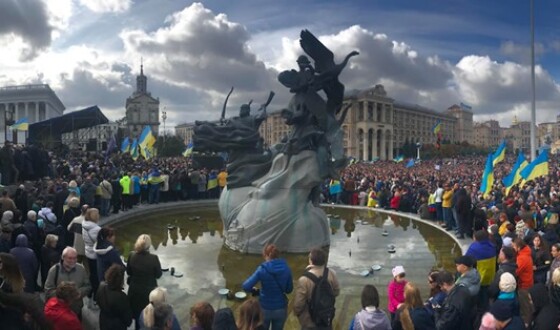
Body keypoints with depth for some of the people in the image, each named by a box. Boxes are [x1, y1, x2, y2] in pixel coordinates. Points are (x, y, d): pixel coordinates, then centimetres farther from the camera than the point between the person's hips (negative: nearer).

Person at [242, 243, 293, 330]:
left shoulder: (262, 269, -18)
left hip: (265, 308, -2)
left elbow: (246, 287, -23)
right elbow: (289, 289, 1)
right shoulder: (286, 268, -10)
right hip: (281, 308, 2)